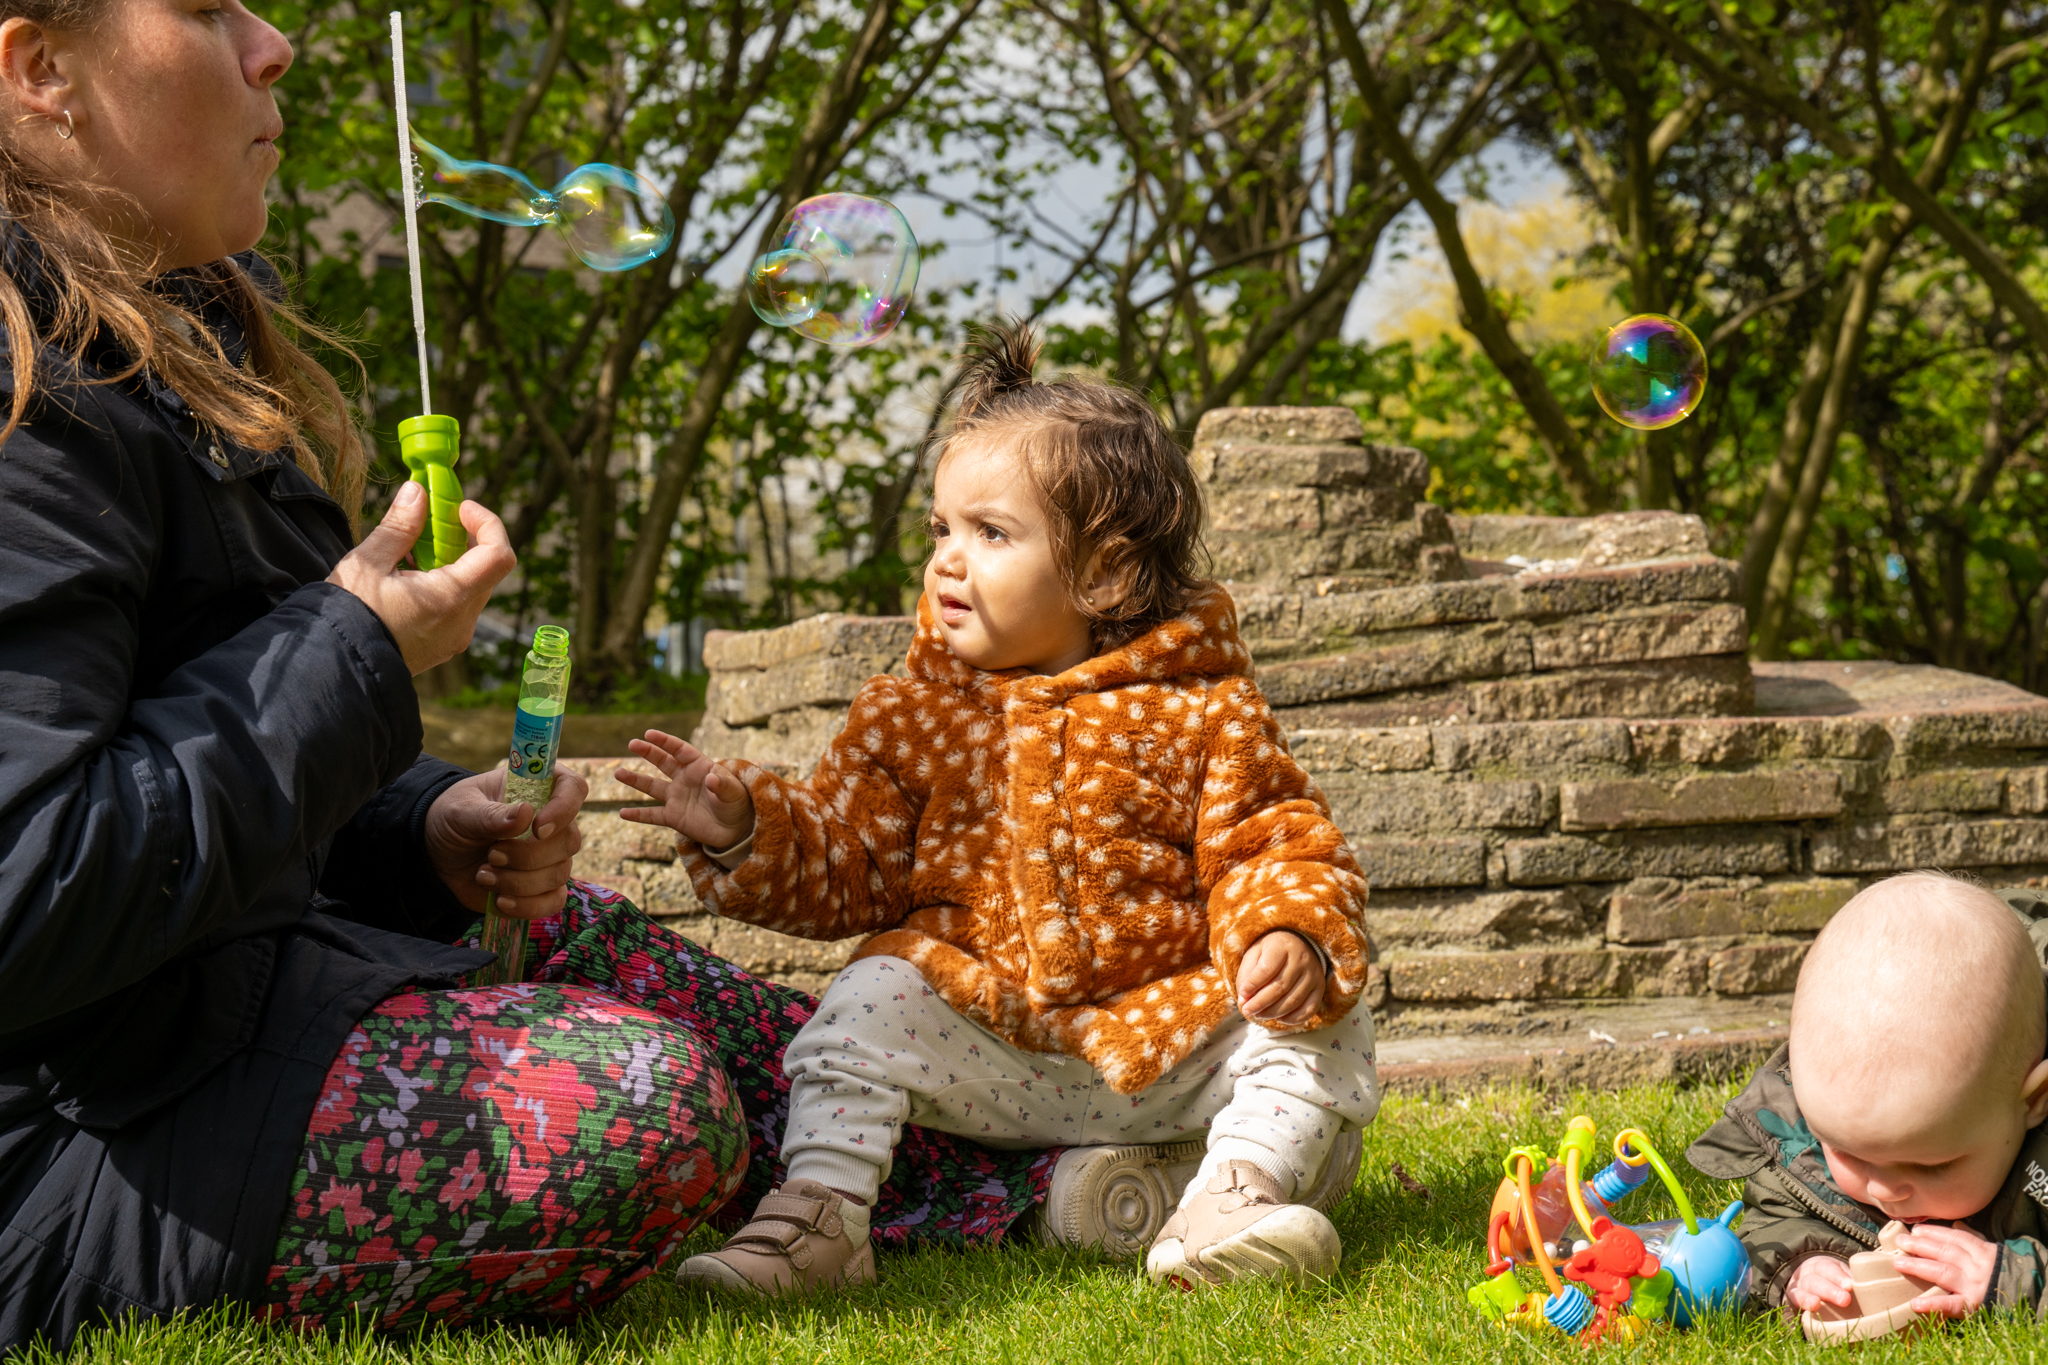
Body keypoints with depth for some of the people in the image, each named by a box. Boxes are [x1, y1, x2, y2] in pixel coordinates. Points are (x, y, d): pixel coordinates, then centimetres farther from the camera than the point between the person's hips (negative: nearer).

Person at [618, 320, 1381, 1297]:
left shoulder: (1202, 713, -4)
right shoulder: (913, 715, 4)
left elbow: (1273, 846, -4)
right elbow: (839, 867, 5)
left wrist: (1291, 936, -25)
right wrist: (745, 832, -13)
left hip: (1168, 1040, -1)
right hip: (985, 1045, 1)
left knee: (1327, 1024, -18)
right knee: (872, 998, -22)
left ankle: (1235, 1196, -15)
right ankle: (819, 1209, -19)